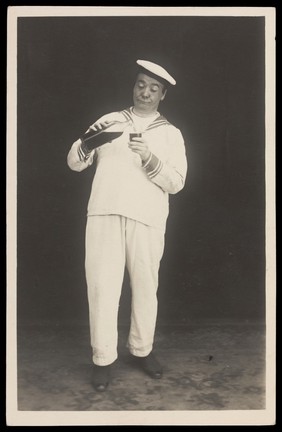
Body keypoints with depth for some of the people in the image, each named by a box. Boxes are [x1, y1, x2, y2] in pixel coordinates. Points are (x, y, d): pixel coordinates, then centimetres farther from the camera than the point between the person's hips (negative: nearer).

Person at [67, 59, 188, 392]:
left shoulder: (170, 133, 13)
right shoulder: (109, 121, 16)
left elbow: (176, 183, 2)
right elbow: (75, 163, 11)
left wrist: (149, 158, -13)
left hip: (147, 218, 0)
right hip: (104, 214, 0)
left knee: (145, 285, 3)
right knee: (102, 285, -4)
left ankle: (142, 349, 22)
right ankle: (103, 358, 7)